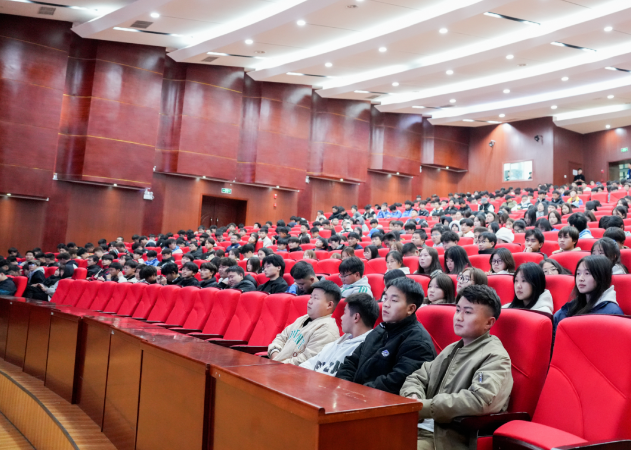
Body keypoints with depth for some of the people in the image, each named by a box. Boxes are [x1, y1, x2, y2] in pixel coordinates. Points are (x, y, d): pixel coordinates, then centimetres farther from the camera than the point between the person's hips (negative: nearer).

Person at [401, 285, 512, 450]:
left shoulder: (495, 357, -8)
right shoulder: (452, 349, 18)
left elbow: (479, 401, -24)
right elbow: (417, 378, 18)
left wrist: (423, 406, -19)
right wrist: (413, 397, -7)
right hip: (422, 428, 7)